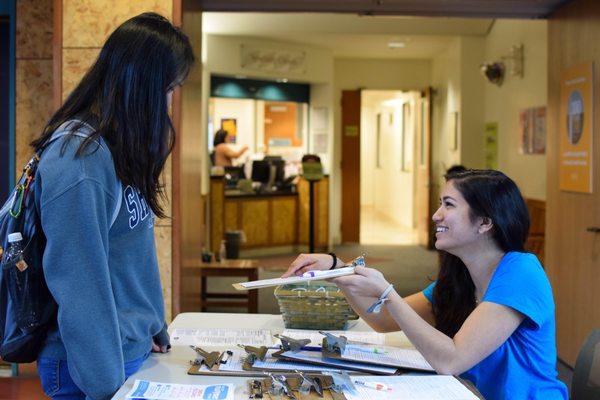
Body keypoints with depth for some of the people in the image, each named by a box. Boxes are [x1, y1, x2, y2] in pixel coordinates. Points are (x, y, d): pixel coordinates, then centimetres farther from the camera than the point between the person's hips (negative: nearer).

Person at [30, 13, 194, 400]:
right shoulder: (78, 157, -23)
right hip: (99, 365, -9)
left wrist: (153, 327, 15)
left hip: (135, 348, 9)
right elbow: (81, 286, -24)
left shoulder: (121, 149, 5)